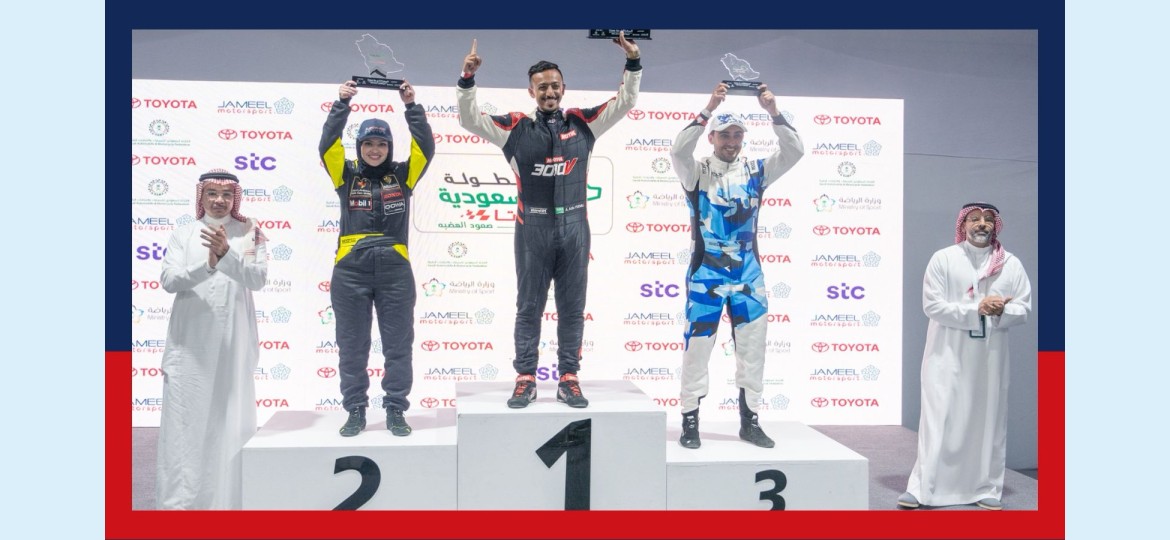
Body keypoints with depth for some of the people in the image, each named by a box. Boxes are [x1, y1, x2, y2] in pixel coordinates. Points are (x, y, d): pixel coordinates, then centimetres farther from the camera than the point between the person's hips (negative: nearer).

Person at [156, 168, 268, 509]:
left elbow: (258, 278, -7)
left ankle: (228, 498, 9)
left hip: (233, 341, 0)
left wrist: (227, 254, -23)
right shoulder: (184, 234, 8)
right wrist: (207, 265, -22)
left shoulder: (249, 233, 6)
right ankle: (179, 500, 5)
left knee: (231, 419, 2)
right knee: (184, 418, -1)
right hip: (189, 341, 1)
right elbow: (169, 280, -5)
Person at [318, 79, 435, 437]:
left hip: (395, 269, 0)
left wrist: (411, 106, -11)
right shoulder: (346, 176, 8)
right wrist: (341, 104, -13)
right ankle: (355, 411, 20)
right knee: (352, 346, 7)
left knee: (398, 344, 4)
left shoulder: (402, 175, 8)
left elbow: (425, 147, -3)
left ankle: (396, 411, 16)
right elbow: (328, 144, -5)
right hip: (350, 270, 0)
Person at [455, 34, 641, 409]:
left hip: (574, 226, 2)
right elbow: (470, 120, -1)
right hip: (533, 227, -1)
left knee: (572, 307, 7)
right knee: (529, 307, 6)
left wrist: (633, 63, -2)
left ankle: (568, 379, 16)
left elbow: (625, 102, 9)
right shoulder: (516, 127, 3)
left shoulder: (583, 122, 8)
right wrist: (467, 79, -13)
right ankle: (525, 379, 15)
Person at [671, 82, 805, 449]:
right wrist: (708, 109, -28)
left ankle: (750, 422, 21)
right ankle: (690, 422, 12)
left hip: (748, 273, 4)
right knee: (697, 346, 0)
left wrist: (773, 112, -16)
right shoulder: (696, 172, -3)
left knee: (752, 348, 8)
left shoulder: (755, 171, 6)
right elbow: (678, 151, -23)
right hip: (706, 272, -3)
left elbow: (795, 151, -4)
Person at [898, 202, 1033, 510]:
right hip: (948, 355, -3)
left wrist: (1001, 312, -17)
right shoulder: (943, 259, -1)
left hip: (990, 356, 3)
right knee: (939, 421, -3)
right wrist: (977, 310, -17)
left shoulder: (1011, 265, 7)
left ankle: (987, 489, 17)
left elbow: (1024, 309, 5)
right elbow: (932, 305, -9)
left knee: (989, 421, 7)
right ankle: (923, 487, 1)